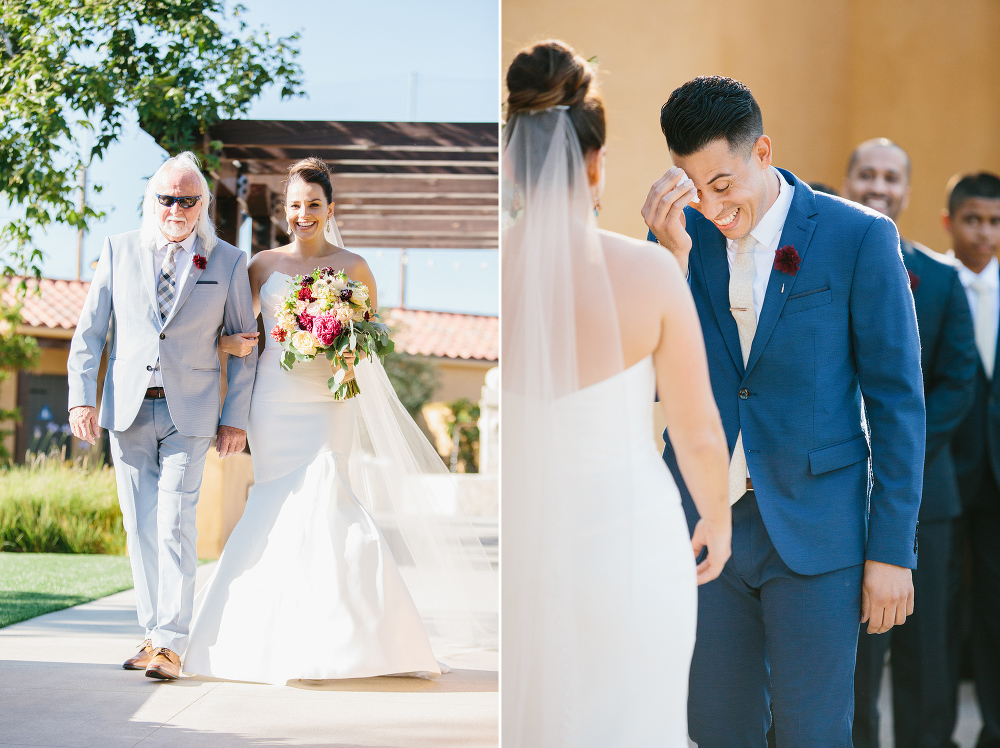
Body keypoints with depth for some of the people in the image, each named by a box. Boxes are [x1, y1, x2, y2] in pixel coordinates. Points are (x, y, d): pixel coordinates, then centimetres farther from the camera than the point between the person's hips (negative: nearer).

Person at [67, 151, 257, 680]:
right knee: (140, 526, 6)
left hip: (190, 413, -2)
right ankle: (153, 632, 15)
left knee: (175, 522, -10)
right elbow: (89, 330, 6)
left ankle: (170, 643, -7)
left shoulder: (228, 262, 3)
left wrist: (236, 418, 0)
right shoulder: (119, 251, 6)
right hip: (128, 410, 2)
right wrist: (81, 397, -4)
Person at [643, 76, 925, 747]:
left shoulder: (860, 239, -8)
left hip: (814, 533, -4)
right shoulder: (681, 239, 3)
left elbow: (897, 402, -6)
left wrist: (892, 551, -7)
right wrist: (672, 257, -17)